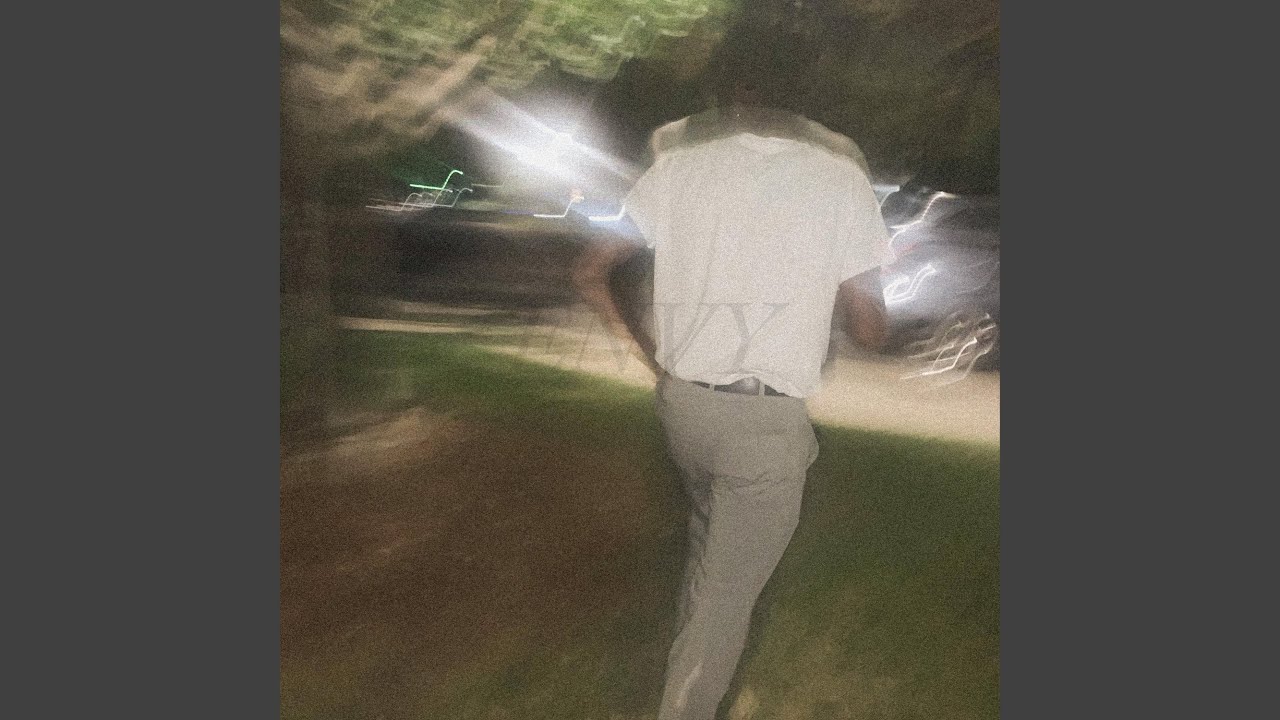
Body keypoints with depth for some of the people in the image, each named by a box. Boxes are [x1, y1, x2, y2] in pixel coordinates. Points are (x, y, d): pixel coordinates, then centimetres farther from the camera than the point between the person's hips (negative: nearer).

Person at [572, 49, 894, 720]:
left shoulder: (675, 168, 0)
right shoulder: (841, 179, -7)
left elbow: (589, 273, 1)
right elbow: (869, 330, -5)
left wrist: (647, 349, 12)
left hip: (682, 400, 5)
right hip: (767, 420, -5)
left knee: (711, 531, 32)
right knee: (726, 600, 8)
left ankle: (690, 650, 51)